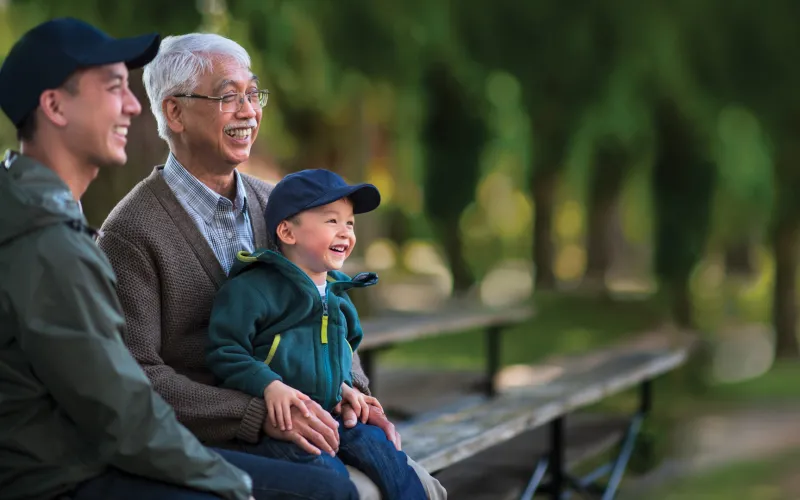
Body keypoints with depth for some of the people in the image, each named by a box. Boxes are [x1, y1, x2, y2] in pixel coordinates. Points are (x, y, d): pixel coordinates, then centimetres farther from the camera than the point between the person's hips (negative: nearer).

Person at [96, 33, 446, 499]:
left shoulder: (273, 204, 10)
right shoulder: (130, 233, -12)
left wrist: (348, 389, -3)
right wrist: (259, 415, -24)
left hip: (292, 422, 7)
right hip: (206, 442, -7)